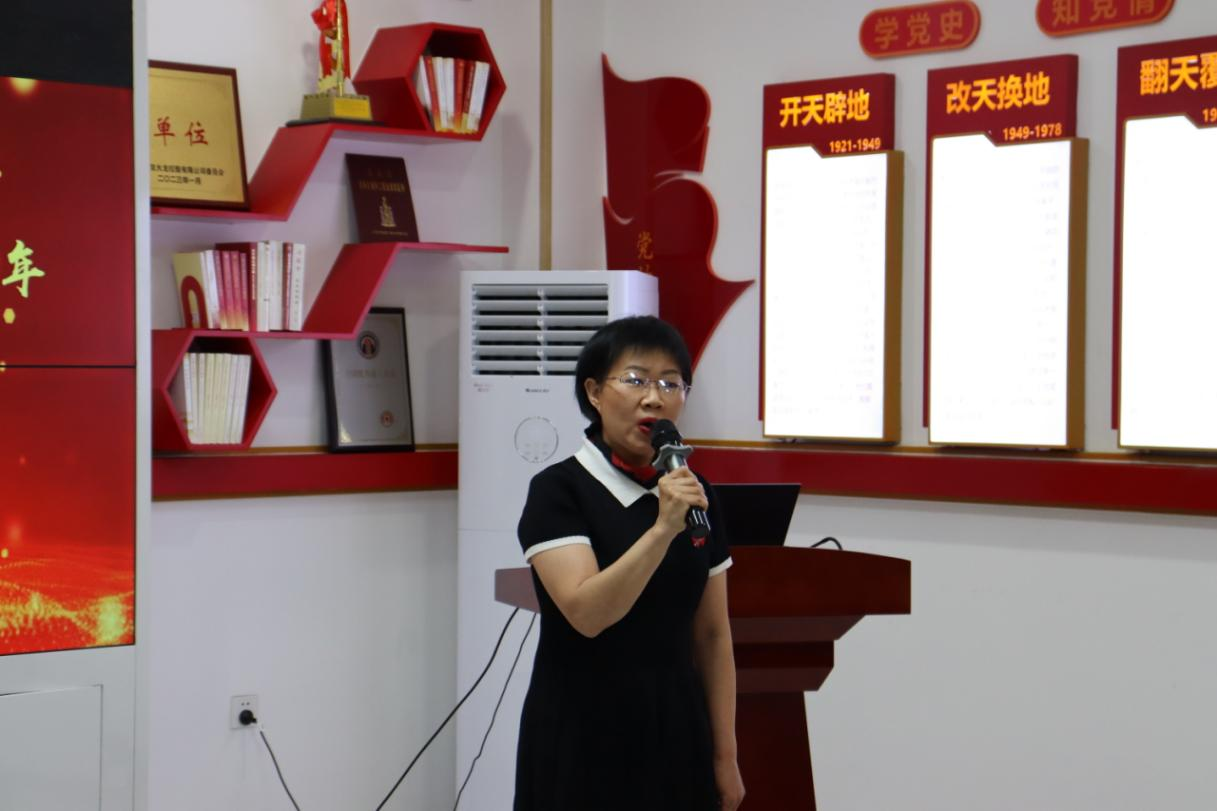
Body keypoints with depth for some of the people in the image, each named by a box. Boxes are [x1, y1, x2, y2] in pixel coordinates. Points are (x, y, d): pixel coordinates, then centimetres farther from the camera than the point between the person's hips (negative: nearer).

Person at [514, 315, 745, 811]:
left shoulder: (695, 494, 6)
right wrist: (663, 528, -30)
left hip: (675, 732, 5)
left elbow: (712, 636, 9)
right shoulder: (558, 491, -9)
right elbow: (586, 612, -22)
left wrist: (725, 755, 7)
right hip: (584, 735, -5)